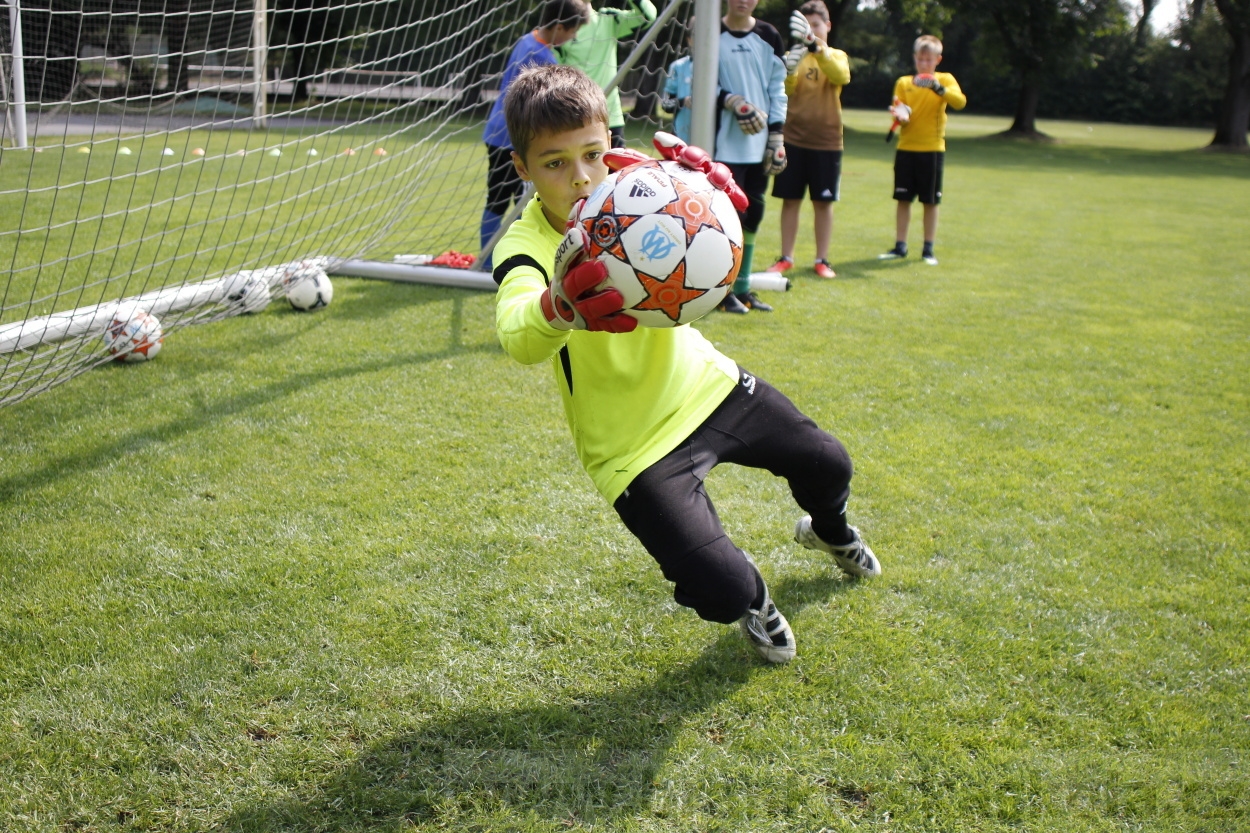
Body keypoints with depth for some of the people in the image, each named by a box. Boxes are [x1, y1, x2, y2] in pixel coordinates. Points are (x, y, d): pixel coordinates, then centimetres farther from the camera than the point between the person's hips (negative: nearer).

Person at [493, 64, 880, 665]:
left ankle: (828, 531, 57)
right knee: (721, 592, -15)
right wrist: (560, 307, -70)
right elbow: (519, 338, -45)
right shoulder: (526, 248, -24)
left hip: (705, 384, 5)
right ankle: (750, 599, 26)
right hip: (638, 444, -5)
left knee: (827, 466, 18)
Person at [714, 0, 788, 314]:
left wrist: (777, 137, 1)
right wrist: (735, 103, -16)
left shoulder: (768, 36, 8)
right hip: (726, 142, -4)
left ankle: (742, 288, 17)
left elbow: (777, 89, 8)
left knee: (753, 213, 7)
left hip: (760, 143, 4)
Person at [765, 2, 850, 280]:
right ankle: (786, 257, 11)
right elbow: (785, 91, -11)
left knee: (823, 202, 3)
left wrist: (815, 44, -35)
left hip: (826, 141, 0)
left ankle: (822, 260, 12)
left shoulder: (837, 56, 4)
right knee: (790, 199, 3)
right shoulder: (794, 55, 5)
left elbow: (841, 75, -21)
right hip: (793, 139, 0)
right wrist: (788, 72, -34)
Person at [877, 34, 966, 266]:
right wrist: (901, 115, -22)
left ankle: (928, 249, 11)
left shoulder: (945, 79, 0)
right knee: (903, 199, 4)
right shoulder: (903, 82, 6)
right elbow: (900, 116, 1)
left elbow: (960, 102, -18)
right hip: (906, 148, 2)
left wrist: (937, 86, -33)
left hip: (933, 149, -2)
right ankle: (900, 247, 12)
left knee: (930, 201, 3)